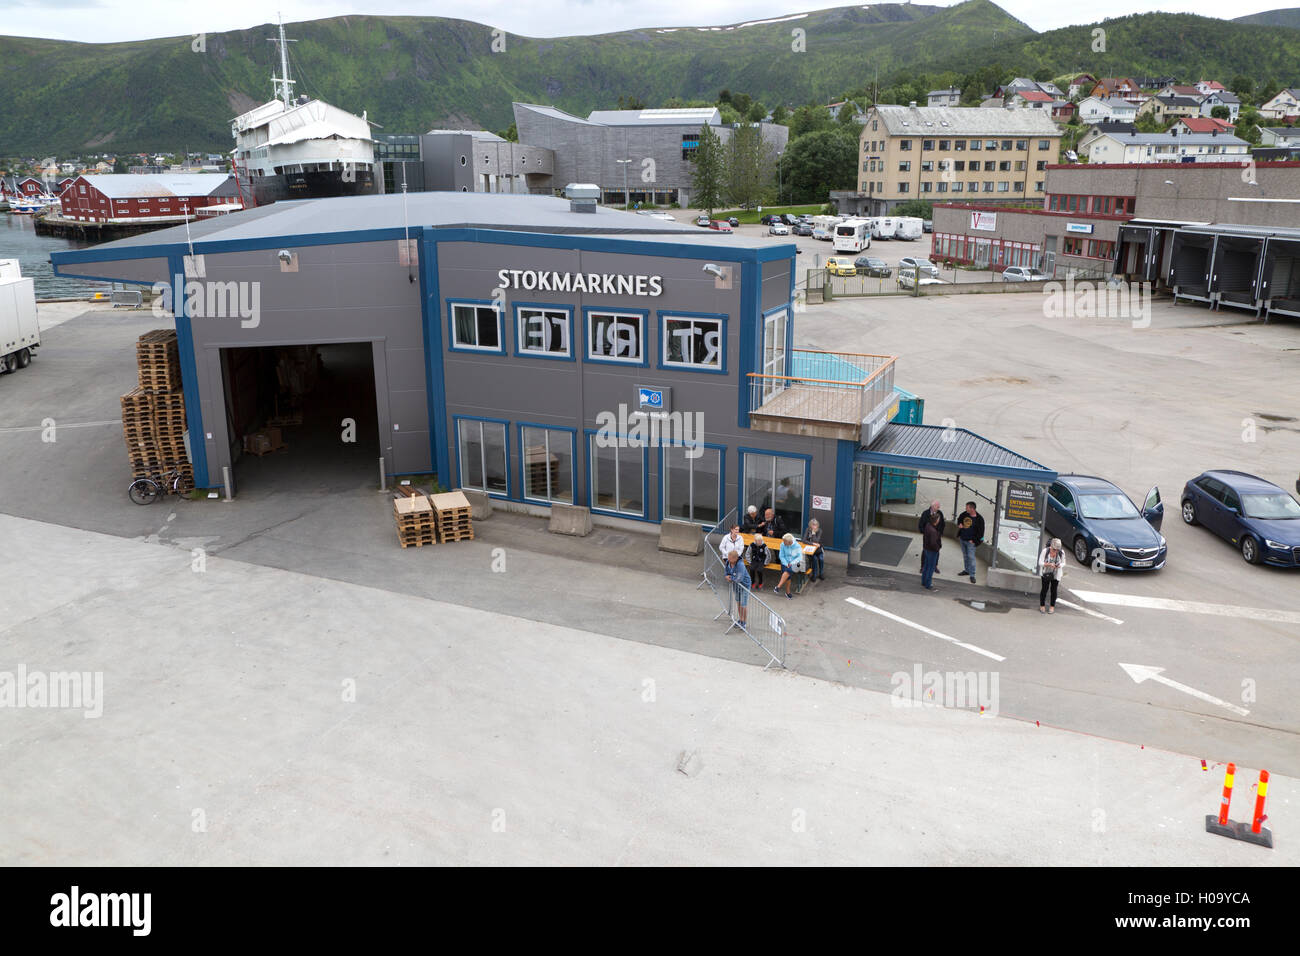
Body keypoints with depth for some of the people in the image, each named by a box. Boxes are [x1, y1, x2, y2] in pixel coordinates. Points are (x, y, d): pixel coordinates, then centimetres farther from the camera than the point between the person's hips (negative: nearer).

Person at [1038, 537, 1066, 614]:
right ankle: (1042, 606, 18)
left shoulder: (1061, 553, -12)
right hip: (1046, 573, -2)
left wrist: (1060, 565, -22)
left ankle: (1052, 607, 22)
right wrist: (1049, 564, -31)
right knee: (1045, 589, 1)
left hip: (1056, 574, 2)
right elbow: (1040, 562, -14)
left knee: (1054, 589, 7)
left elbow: (1063, 563, 1)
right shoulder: (1045, 551, -19)